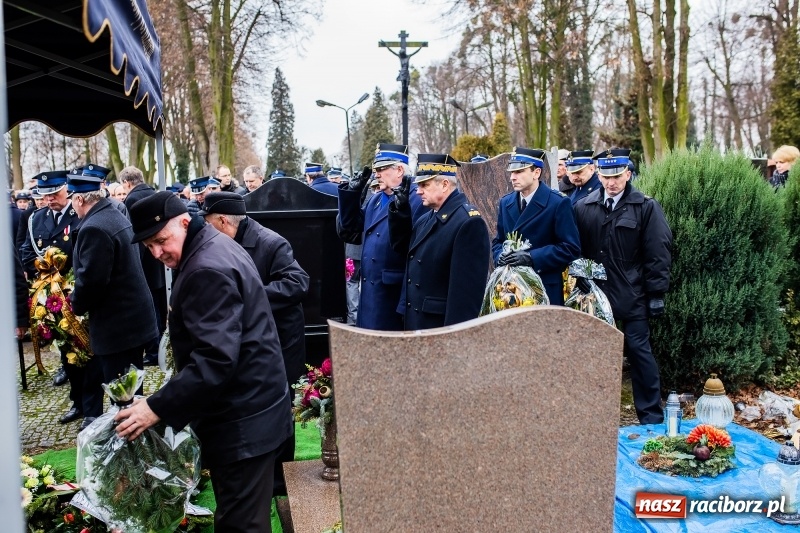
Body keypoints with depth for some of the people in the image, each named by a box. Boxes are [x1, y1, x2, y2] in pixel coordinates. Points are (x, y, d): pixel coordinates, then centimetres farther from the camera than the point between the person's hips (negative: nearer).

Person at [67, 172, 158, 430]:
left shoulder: (94, 228, -20)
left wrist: (76, 304, -5)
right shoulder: (116, 216, 12)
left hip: (116, 322, -10)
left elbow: (90, 278, -24)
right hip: (133, 315, 10)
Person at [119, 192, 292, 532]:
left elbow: (216, 358, -30)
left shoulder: (207, 270, -23)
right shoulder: (213, 247, 10)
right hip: (246, 407, 11)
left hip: (242, 419, -11)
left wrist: (157, 408, -28)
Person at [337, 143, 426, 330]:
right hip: (370, 294, 8)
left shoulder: (417, 199, -12)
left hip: (396, 297, -8)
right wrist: (351, 193, 5)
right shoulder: (375, 200, 15)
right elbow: (349, 233, 12)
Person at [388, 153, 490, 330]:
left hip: (442, 326, -9)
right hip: (415, 321, 9)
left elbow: (468, 285, -23)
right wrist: (400, 208, 5)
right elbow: (401, 246, 19)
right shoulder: (428, 218, 10)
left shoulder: (468, 222, -20)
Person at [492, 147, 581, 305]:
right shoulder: (505, 203, 9)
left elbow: (571, 248, -13)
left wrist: (531, 257, -22)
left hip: (546, 289, -5)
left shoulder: (558, 203, -9)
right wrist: (501, 257, -8)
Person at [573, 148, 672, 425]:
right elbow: (577, 250, 7)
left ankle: (651, 416, 14)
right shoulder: (584, 207, 5)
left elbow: (658, 253, -5)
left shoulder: (646, 207, -4)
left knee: (639, 351, 1)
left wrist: (656, 293, -8)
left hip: (632, 296, -3)